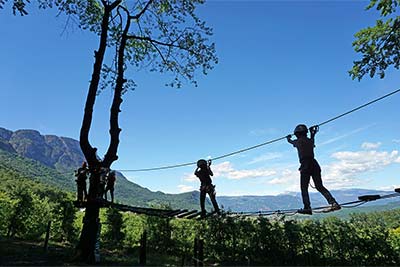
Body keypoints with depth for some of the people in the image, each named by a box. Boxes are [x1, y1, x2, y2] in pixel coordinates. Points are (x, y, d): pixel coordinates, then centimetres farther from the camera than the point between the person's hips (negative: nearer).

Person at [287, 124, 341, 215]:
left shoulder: (299, 141, 3)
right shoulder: (310, 140, 14)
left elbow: (291, 141, 26)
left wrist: (288, 138, 48)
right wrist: (312, 133, 59)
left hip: (305, 166, -6)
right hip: (314, 164, 6)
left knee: (304, 188, 0)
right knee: (319, 186, 10)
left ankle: (307, 207, -9)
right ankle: (333, 203, -2)